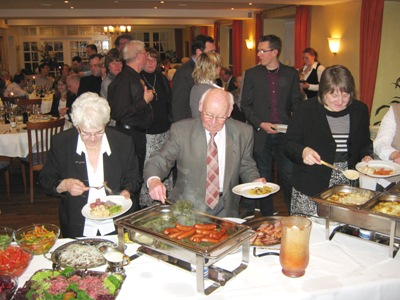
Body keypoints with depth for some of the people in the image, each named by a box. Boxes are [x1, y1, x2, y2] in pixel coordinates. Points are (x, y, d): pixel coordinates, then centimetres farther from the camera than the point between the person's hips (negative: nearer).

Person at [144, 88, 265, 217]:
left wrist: (254, 181, -6)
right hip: (187, 207, -2)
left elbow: (246, 167, 15)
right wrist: (154, 180, -23)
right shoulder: (181, 130, -3)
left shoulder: (243, 132, 3)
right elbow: (160, 159, -2)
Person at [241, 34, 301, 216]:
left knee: (289, 175, 0)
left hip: (285, 133, 0)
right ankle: (267, 217, 22)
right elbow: (245, 105, 3)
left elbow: (296, 102, 10)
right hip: (261, 133, 0)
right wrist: (260, 124, -10)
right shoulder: (251, 74, 4)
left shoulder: (291, 73, 6)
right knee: (263, 177, 8)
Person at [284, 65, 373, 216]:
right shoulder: (306, 109, -4)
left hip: (348, 187, 3)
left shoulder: (360, 110, 7)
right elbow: (289, 144, -4)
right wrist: (302, 152, -23)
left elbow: (365, 143, 20)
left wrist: (366, 156, 0)